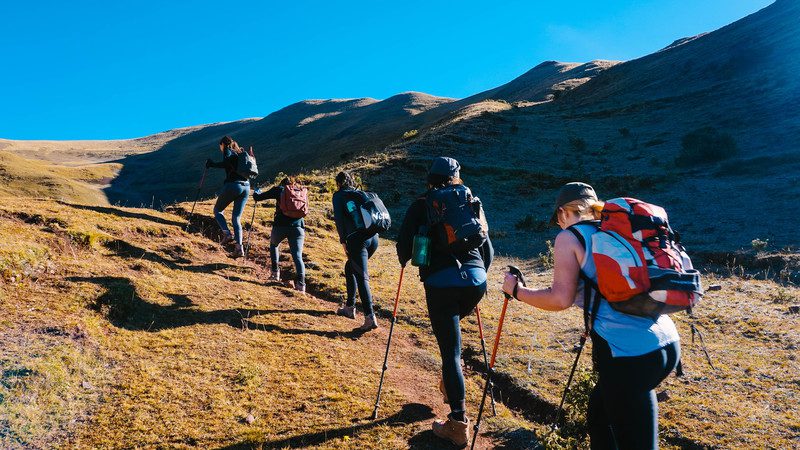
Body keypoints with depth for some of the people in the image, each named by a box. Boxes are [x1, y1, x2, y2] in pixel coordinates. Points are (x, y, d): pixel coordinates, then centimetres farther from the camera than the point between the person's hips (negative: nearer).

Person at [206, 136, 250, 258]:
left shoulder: (228, 151, 4)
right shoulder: (241, 153, 24)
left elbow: (226, 164, -16)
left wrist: (211, 164, -5)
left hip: (233, 185, -6)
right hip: (246, 187, 6)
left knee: (217, 210, 14)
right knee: (236, 218, 9)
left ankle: (227, 234, -7)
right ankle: (239, 248, -4)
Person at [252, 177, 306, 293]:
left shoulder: (279, 190, 9)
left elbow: (257, 197, 13)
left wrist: (256, 193, 34)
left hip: (281, 225, -1)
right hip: (298, 226, 1)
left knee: (274, 244, 29)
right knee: (297, 256, -2)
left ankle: (275, 272, 22)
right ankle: (300, 282, -21)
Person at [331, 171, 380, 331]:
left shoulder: (339, 195, 8)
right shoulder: (360, 194, 24)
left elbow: (339, 219, -2)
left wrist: (343, 241, 1)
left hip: (358, 238, -6)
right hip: (373, 237, 6)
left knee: (362, 277, -9)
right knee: (350, 268, 24)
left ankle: (370, 317, -18)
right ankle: (349, 307, 29)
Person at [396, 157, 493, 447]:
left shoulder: (421, 207, 10)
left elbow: (405, 244, 2)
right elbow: (488, 250, 18)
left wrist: (404, 261, 25)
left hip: (441, 282, -4)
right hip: (476, 280, 4)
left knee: (451, 352, 0)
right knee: (450, 329, 32)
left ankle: (459, 425, 1)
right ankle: (450, 385, 33)